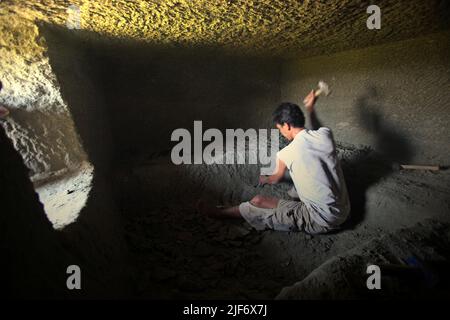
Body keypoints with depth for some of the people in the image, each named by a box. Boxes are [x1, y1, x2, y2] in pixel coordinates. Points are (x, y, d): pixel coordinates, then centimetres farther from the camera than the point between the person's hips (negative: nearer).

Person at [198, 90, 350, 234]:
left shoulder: (286, 154, -16)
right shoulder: (326, 133, -5)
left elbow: (275, 179, 9)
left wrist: (264, 179, 31)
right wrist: (310, 110, 25)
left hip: (323, 221, -6)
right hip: (344, 212, 6)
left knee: (258, 201, 1)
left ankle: (219, 213, 23)